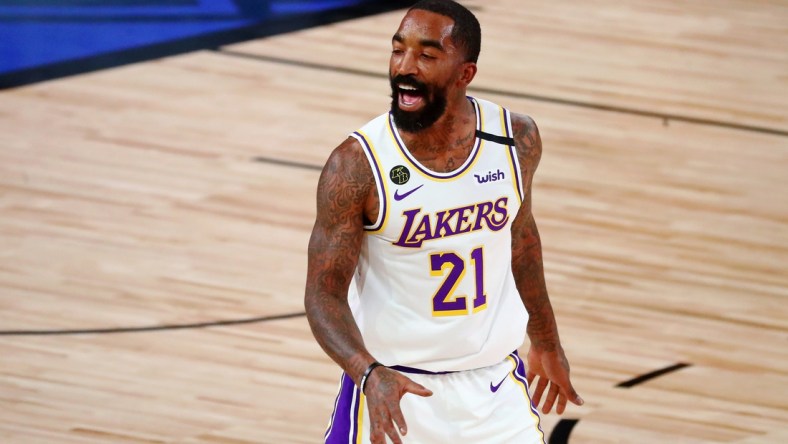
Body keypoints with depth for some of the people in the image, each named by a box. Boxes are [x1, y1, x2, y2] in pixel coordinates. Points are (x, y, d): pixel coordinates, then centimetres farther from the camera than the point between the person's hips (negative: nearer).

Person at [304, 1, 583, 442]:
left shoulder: (517, 139, -6)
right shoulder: (357, 165, -17)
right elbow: (324, 293, -15)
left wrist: (546, 342, 22)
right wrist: (370, 374, -32)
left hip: (493, 384, 3)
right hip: (395, 389, -3)